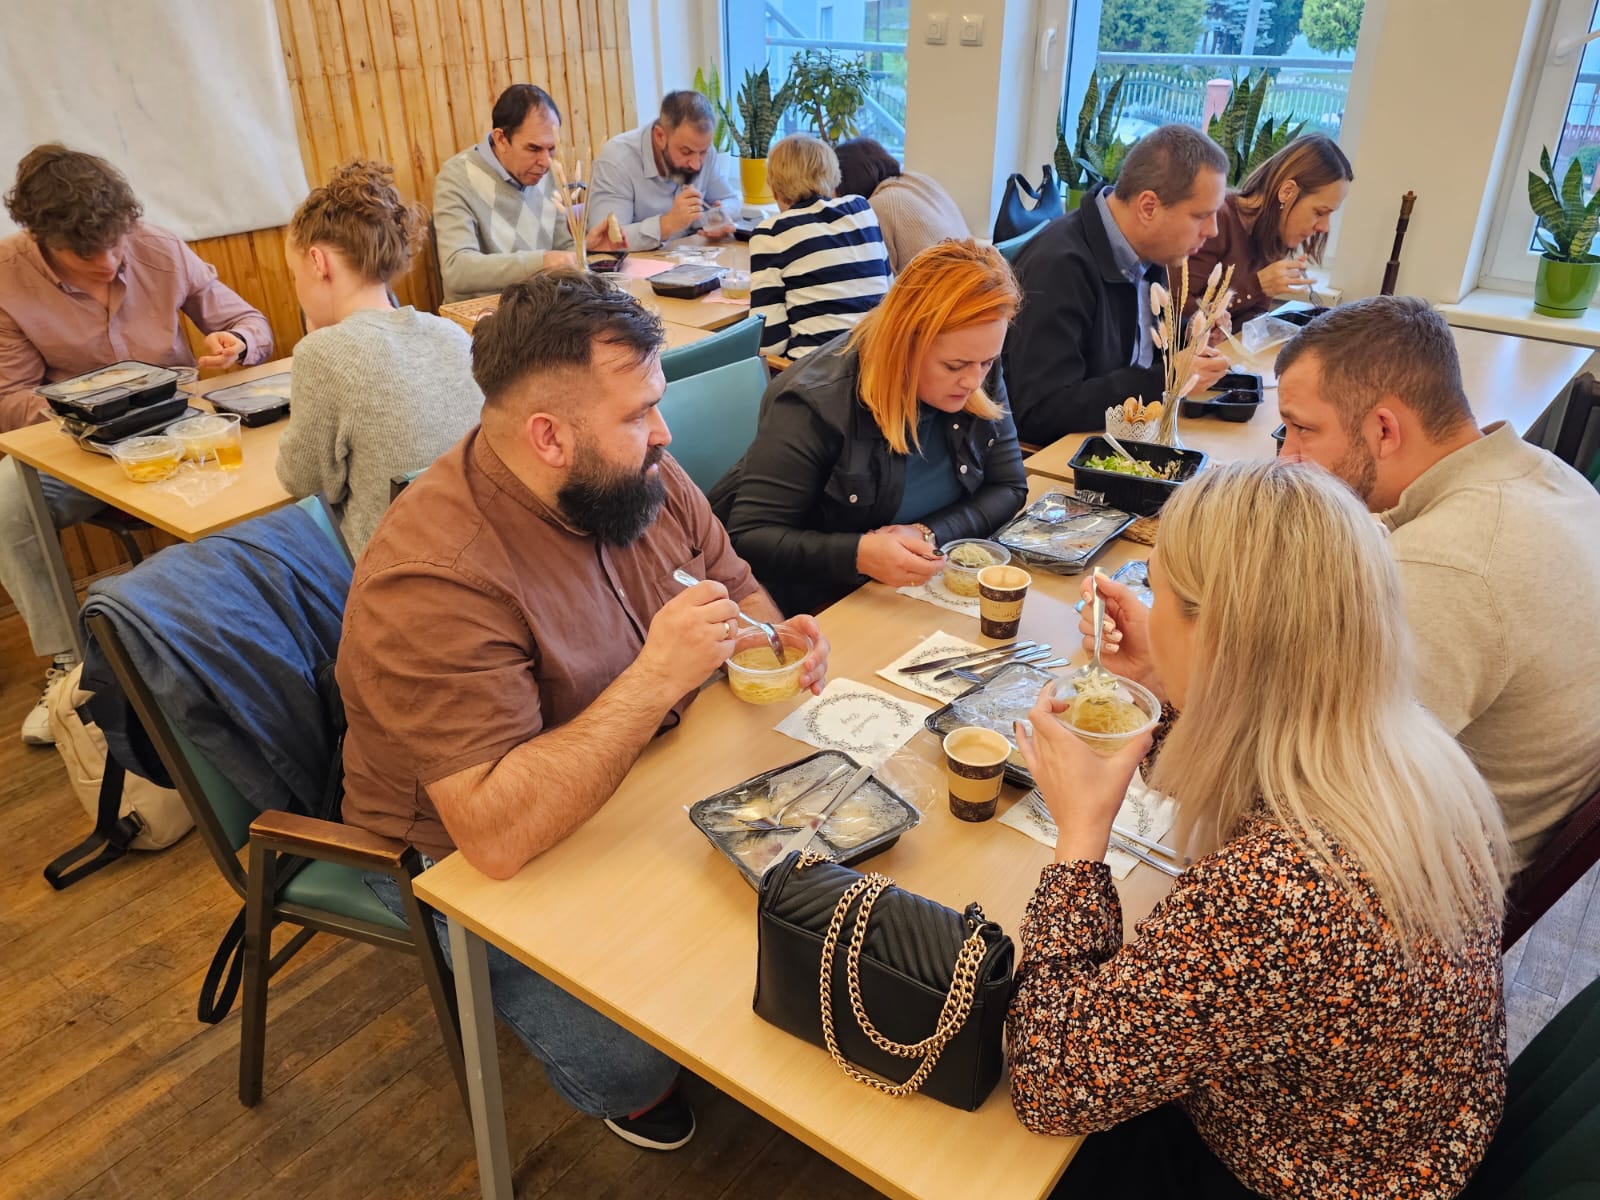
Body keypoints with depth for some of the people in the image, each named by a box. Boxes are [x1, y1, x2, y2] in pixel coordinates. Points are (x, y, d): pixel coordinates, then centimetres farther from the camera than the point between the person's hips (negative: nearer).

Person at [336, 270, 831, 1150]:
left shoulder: (638, 478, -8)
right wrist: (654, 680, -39)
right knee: (635, 1056, -22)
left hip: (645, 788, 7)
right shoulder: (436, 580, -32)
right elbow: (496, 833, -37)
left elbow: (734, 582, 8)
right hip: (468, 861, -6)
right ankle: (635, 1089, 15)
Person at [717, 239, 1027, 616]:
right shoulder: (816, 403, -24)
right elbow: (750, 536, -22)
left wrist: (929, 534, -19)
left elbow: (1009, 487, 1)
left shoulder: (982, 379, -7)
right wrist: (858, 555, -38)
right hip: (823, 606, -3)